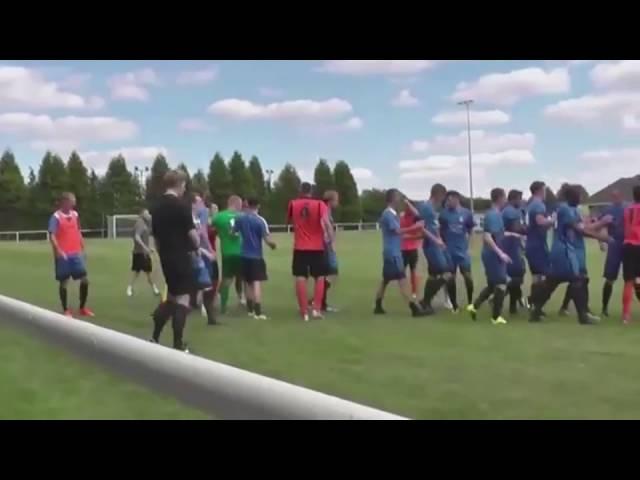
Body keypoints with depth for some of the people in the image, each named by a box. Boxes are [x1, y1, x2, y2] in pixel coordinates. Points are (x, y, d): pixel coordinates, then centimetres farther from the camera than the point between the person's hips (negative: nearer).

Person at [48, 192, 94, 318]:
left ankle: (83, 308, 17)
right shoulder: (56, 217, -10)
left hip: (76, 254, 6)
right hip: (63, 255, -6)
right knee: (63, 282, 2)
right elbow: (52, 236, -17)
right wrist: (59, 251, -28)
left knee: (85, 279, 4)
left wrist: (82, 249, 15)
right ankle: (66, 310, 13)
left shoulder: (75, 215, 10)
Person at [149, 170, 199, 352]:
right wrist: (197, 245, 6)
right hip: (181, 256, -8)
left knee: (172, 296, 19)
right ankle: (178, 344, -1)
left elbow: (155, 235, 15)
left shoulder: (156, 207, 10)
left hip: (166, 257, 8)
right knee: (182, 298, -2)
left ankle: (155, 338, 19)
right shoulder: (181, 205, -14)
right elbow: (191, 232, -14)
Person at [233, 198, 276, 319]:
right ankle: (258, 312, -17)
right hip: (256, 256, -5)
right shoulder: (261, 221, -11)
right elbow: (267, 239, -14)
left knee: (249, 283, 17)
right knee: (257, 283, -9)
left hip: (245, 255, 5)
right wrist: (273, 245, 8)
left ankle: (250, 309, 24)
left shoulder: (240, 219, 2)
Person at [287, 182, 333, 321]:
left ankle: (304, 312, 1)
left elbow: (288, 221, 19)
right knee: (319, 277, 11)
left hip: (300, 248, 1)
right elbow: (326, 222, -18)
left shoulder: (293, 204, 3)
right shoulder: (320, 204, -3)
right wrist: (331, 238, -19)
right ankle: (316, 309, 2)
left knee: (301, 278, 3)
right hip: (317, 247, -1)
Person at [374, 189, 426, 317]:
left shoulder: (392, 214, 16)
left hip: (392, 252, 10)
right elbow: (397, 231, -23)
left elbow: (397, 233, 18)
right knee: (402, 280, -10)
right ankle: (415, 308, -11)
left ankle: (378, 307, 19)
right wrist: (414, 227, -19)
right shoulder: (388, 214, -15)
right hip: (392, 253, -10)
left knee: (385, 280, 14)